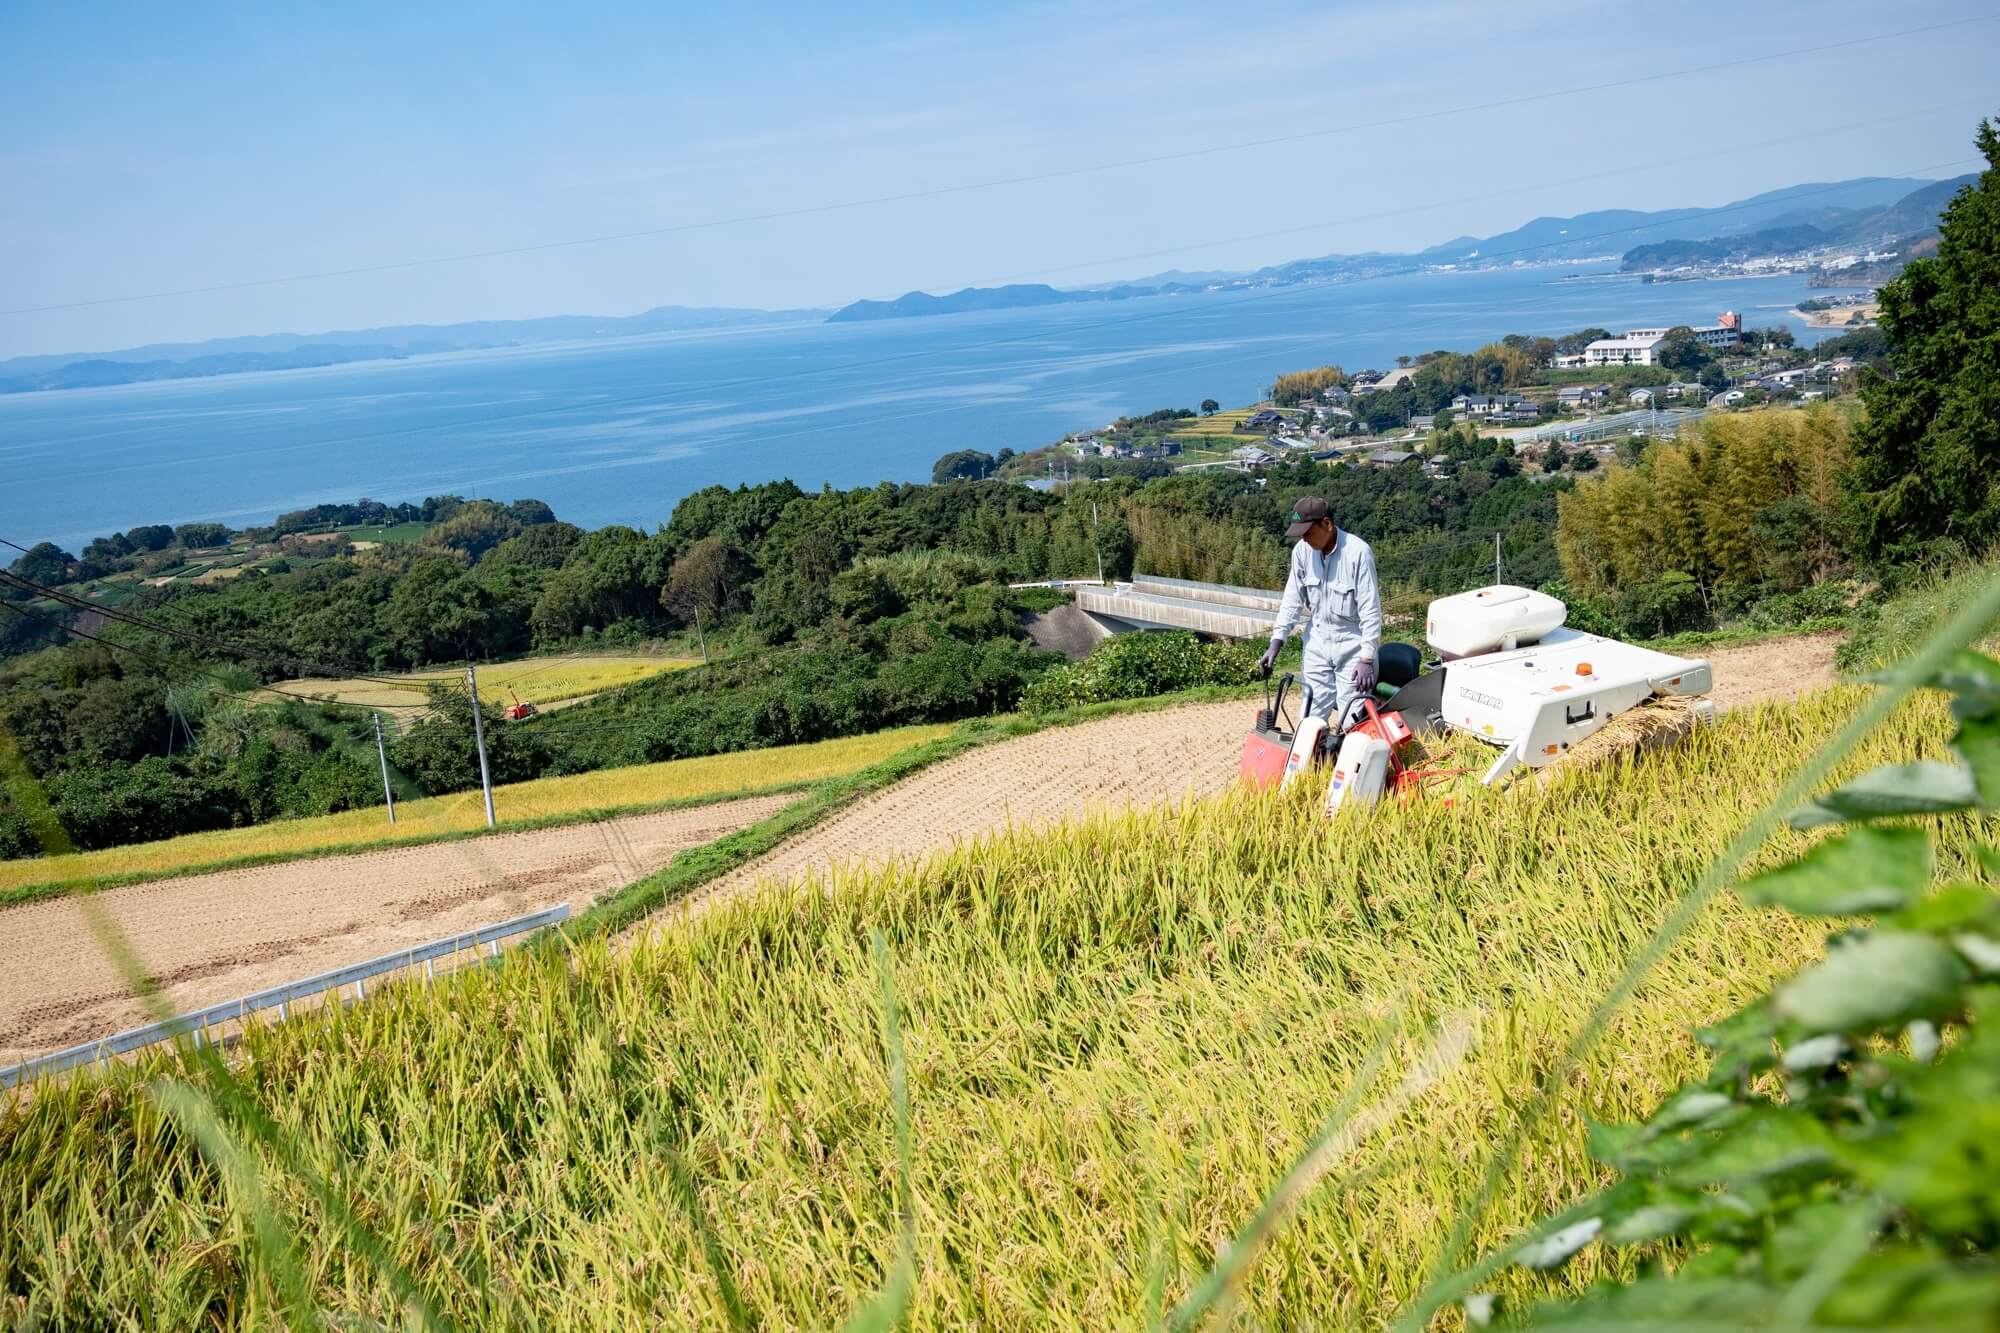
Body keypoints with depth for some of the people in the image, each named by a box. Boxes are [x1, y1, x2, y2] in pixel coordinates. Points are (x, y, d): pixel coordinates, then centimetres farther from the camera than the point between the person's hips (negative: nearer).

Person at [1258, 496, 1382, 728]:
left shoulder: (1358, 552, -19)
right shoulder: (1302, 550, -3)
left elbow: (1370, 609, -18)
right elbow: (1292, 599, 3)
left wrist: (1367, 659, -20)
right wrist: (1275, 643, -4)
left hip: (1352, 646, -5)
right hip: (1317, 645, 5)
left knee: (1349, 719, -5)